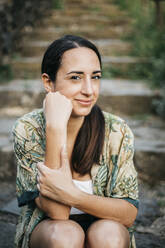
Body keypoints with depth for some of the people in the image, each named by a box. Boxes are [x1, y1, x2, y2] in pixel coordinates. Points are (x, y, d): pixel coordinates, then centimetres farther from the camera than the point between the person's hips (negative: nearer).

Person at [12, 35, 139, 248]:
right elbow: (57, 213, -25)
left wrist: (73, 195, -34)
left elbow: (129, 214, -15)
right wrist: (55, 128, -33)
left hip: (104, 228, 1)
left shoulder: (117, 132, -14)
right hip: (44, 229, -1)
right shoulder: (27, 130, -17)